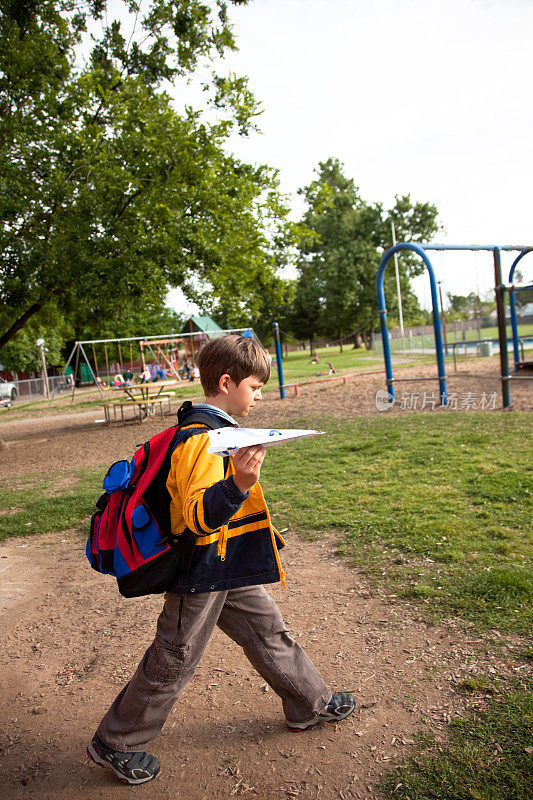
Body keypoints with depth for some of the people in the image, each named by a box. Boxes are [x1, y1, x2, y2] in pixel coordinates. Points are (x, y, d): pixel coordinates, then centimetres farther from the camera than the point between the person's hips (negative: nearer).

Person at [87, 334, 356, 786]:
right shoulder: (202, 440, -26)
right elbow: (198, 517, -34)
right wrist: (240, 485, -48)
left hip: (229, 569, 9)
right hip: (202, 573, -9)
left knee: (269, 633, 20)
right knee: (172, 665, 8)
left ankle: (310, 705, 39)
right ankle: (114, 743, 29)